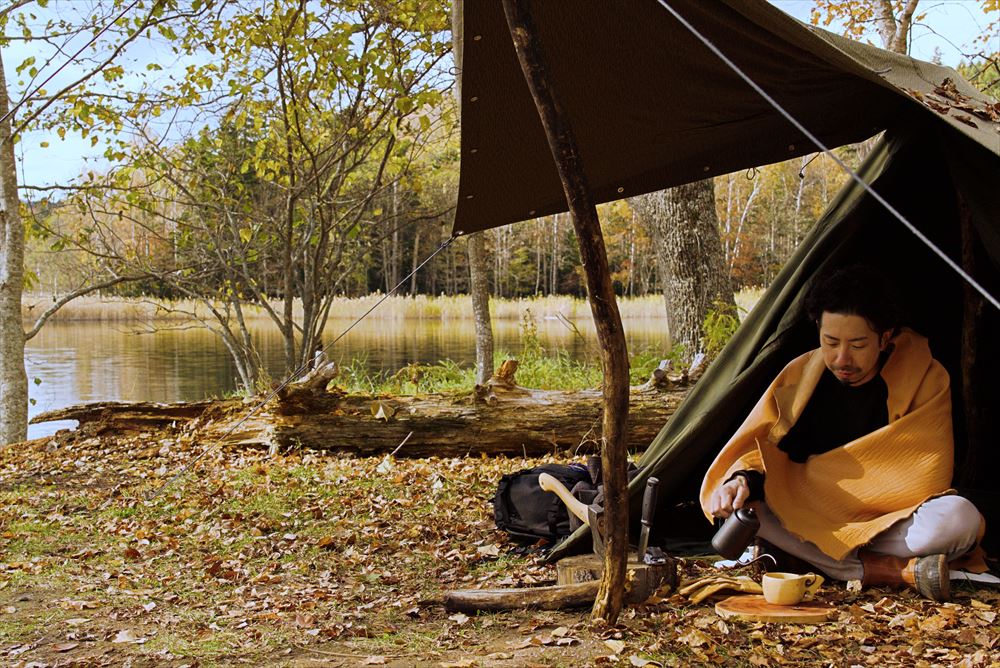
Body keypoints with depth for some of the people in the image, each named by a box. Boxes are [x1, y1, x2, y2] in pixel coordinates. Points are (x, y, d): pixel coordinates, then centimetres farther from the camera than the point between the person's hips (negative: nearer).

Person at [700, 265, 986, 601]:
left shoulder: (926, 380, -13)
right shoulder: (802, 374, -6)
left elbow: (924, 480, -12)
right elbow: (762, 444, -4)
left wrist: (808, 479, -12)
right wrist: (743, 479, -30)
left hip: (890, 523, -3)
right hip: (811, 520, 3)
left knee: (960, 518, -34)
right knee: (743, 501, -27)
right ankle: (898, 571, -29)